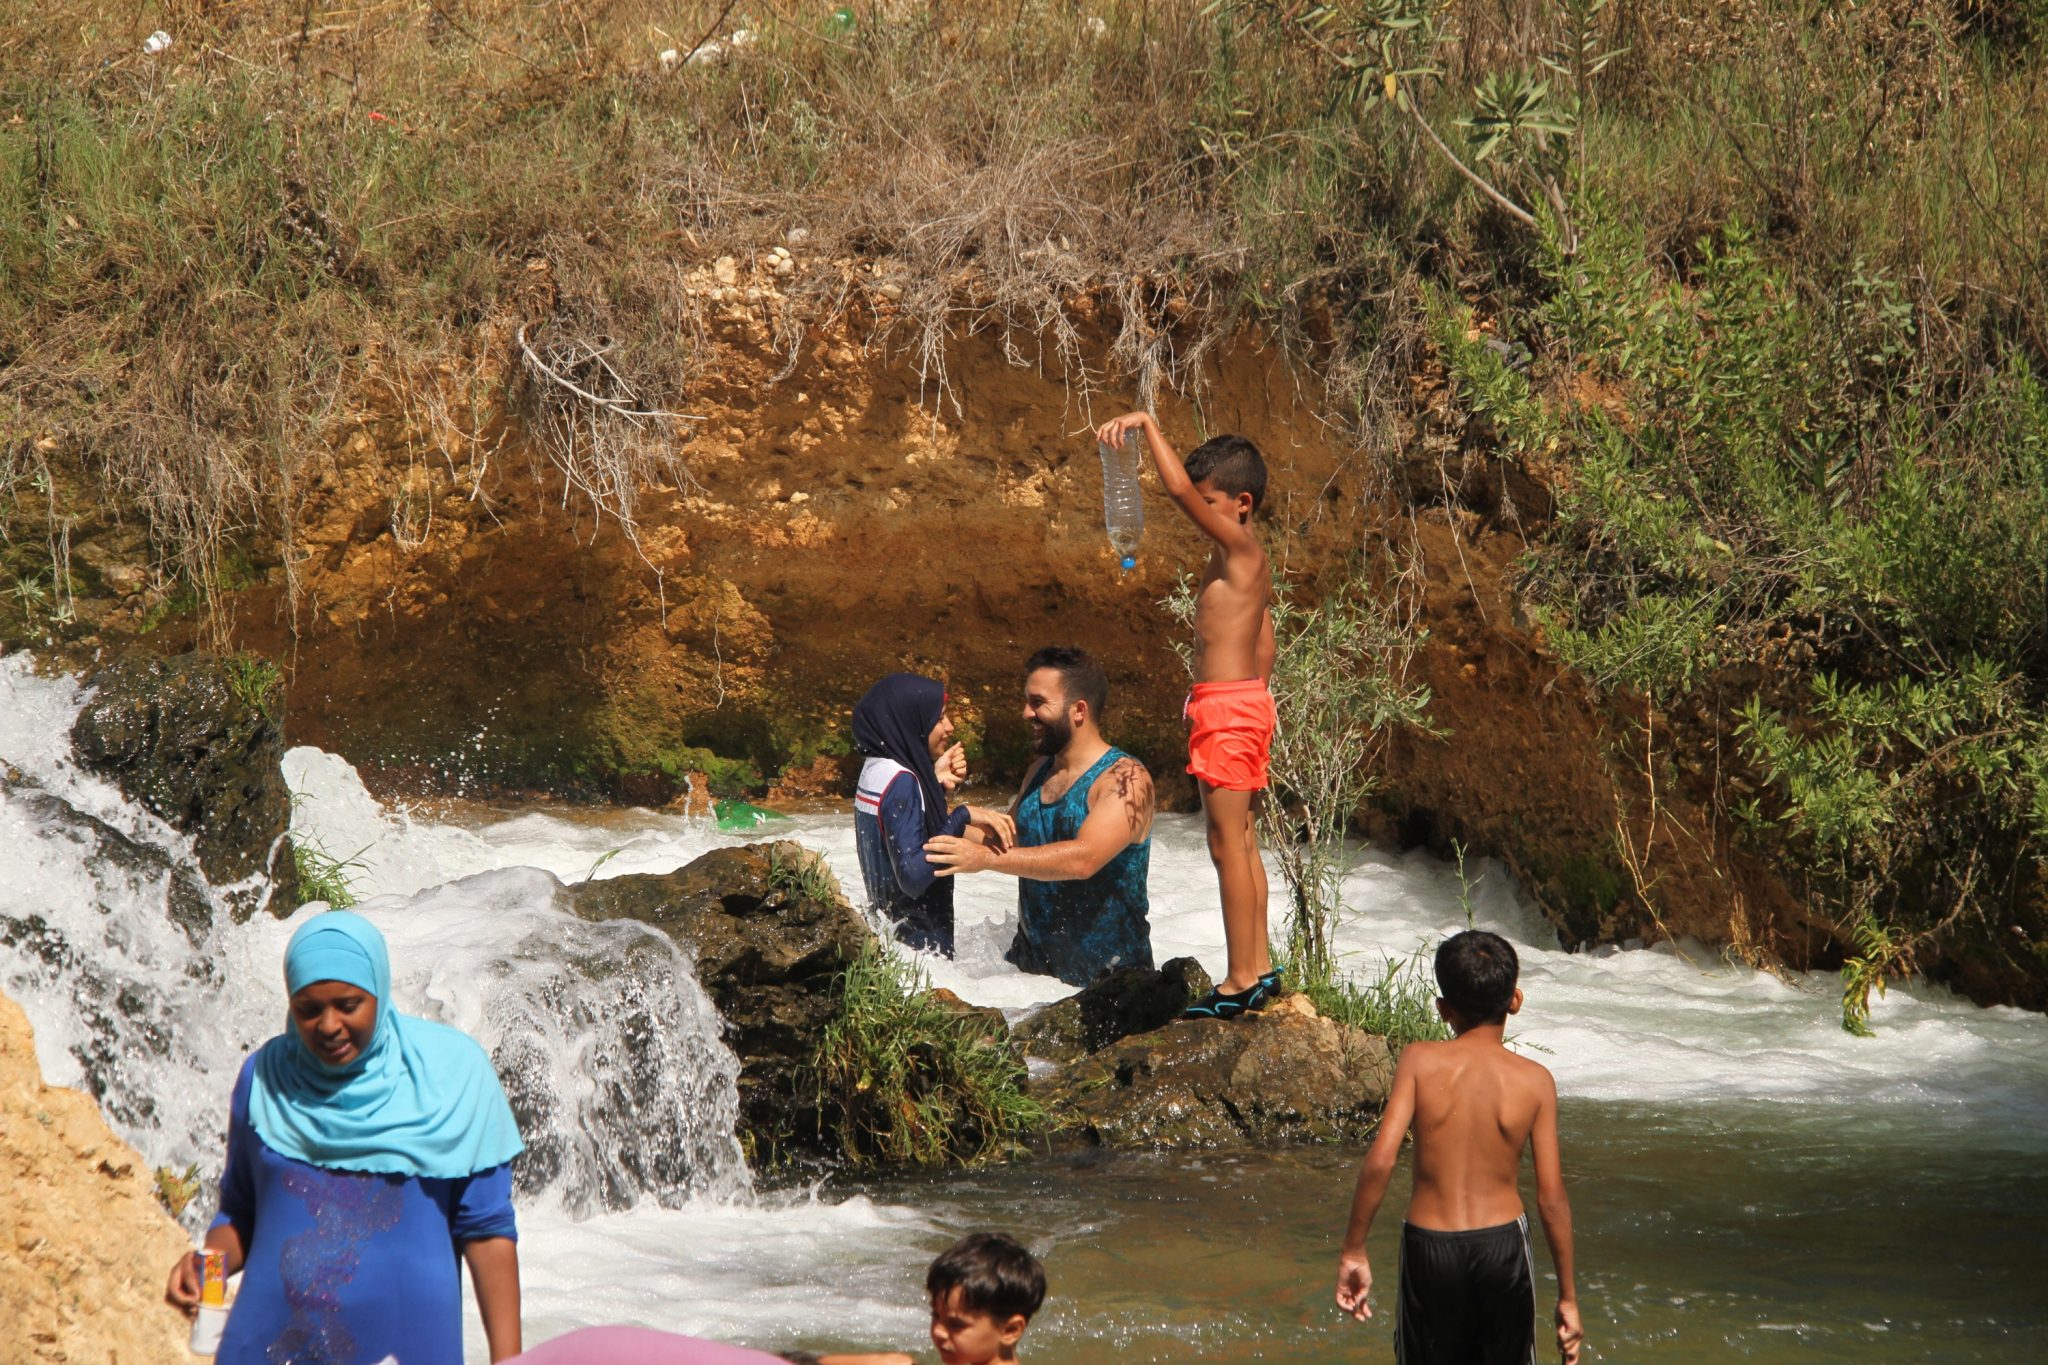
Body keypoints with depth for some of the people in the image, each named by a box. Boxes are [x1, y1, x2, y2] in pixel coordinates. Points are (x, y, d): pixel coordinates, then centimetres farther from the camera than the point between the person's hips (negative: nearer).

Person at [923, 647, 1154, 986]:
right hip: (1030, 960, 6)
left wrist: (987, 858, -29)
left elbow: (1084, 859, -26)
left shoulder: (1126, 779, -12)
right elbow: (1007, 838, 26)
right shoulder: (1040, 772, 15)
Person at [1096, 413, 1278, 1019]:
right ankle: (1258, 968, 20)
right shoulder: (1249, 561, 13)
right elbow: (1264, 638, 22)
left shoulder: (1237, 545, -15)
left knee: (1227, 843, -6)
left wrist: (1146, 424, -21)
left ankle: (1241, 980, -4)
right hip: (1249, 700, 10)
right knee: (1240, 843, 15)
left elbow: (1177, 487, -27)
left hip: (1227, 707, -10)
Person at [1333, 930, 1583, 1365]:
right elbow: (1552, 1198, -4)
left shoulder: (1420, 1061, -6)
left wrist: (1353, 1252, -4)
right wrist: (1568, 1296, 4)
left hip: (1429, 1247, 0)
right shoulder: (1534, 1081, -4)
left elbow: (1380, 1160, -14)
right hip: (1503, 1245, 0)